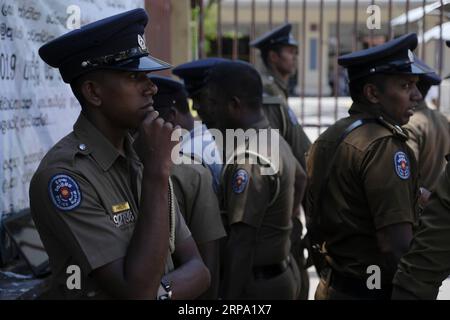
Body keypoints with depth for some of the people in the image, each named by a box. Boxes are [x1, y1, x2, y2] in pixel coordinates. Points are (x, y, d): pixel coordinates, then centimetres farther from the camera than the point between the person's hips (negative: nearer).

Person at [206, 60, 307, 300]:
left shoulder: (247, 159, -22)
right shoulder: (276, 140, 6)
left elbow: (242, 242, -24)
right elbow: (300, 177, 25)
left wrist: (228, 295, -22)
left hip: (257, 282, -9)